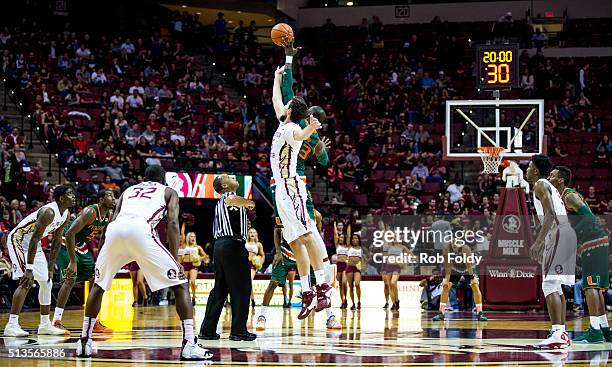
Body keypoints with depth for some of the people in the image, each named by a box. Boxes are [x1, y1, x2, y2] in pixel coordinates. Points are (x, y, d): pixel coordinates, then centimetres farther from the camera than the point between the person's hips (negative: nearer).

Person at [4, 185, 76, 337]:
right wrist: (29, 269, -34)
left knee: (46, 282, 11)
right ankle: (11, 325, -23)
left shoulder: (66, 214, 0)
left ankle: (45, 325, 21)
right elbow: (34, 239, -31)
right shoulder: (48, 212, -29)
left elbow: (56, 241, 9)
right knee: (26, 282, -21)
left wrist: (51, 267, 8)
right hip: (18, 240, -10)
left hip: (34, 244, 10)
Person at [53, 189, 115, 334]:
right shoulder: (90, 212, -28)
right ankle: (56, 322, -18)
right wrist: (73, 262, -35)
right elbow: (69, 234, -33)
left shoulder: (109, 215, -2)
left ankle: (94, 322, 13)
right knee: (70, 279, -20)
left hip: (82, 248, 9)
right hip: (67, 245, -9)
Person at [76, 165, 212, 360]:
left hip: (115, 229, 4)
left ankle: (84, 341, 24)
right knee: (179, 284, 6)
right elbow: (173, 223, 12)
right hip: (141, 229, -4)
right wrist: (175, 260, 9)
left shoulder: (128, 190, 38)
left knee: (98, 285, 28)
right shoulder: (168, 192, 29)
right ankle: (189, 345, -5)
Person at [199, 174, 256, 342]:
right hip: (233, 244, -9)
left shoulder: (221, 202, 23)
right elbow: (231, 199, -31)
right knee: (241, 290, -5)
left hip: (220, 244, 9)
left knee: (220, 289, 11)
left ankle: (207, 329, 10)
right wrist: (249, 203, -16)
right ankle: (238, 330, -5)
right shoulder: (229, 196, -6)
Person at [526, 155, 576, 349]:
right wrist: (541, 247, 33)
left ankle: (558, 334, -26)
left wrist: (537, 243, -22)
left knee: (550, 285, -16)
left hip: (558, 235, -10)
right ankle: (562, 333, 17)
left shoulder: (540, 185, -3)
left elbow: (550, 215, -16)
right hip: (566, 235, 10)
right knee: (555, 287, 15)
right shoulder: (549, 186, 27)